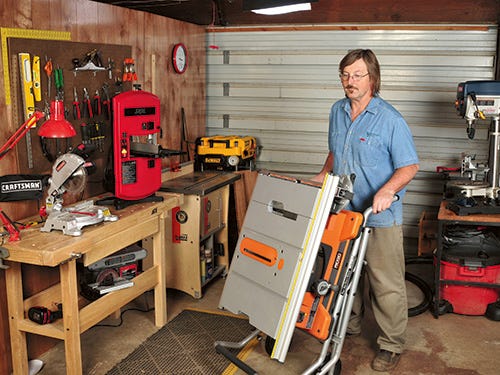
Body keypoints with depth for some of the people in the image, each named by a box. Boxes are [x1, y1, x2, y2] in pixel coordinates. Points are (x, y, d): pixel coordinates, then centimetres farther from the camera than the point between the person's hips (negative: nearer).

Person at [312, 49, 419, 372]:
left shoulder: (391, 120, -14)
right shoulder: (337, 112, 7)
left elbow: (409, 166, -13)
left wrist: (388, 189, -29)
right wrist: (324, 175, 7)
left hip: (380, 216, -6)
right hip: (343, 212, 7)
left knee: (386, 284, 3)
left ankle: (392, 345, 18)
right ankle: (349, 325, 40)